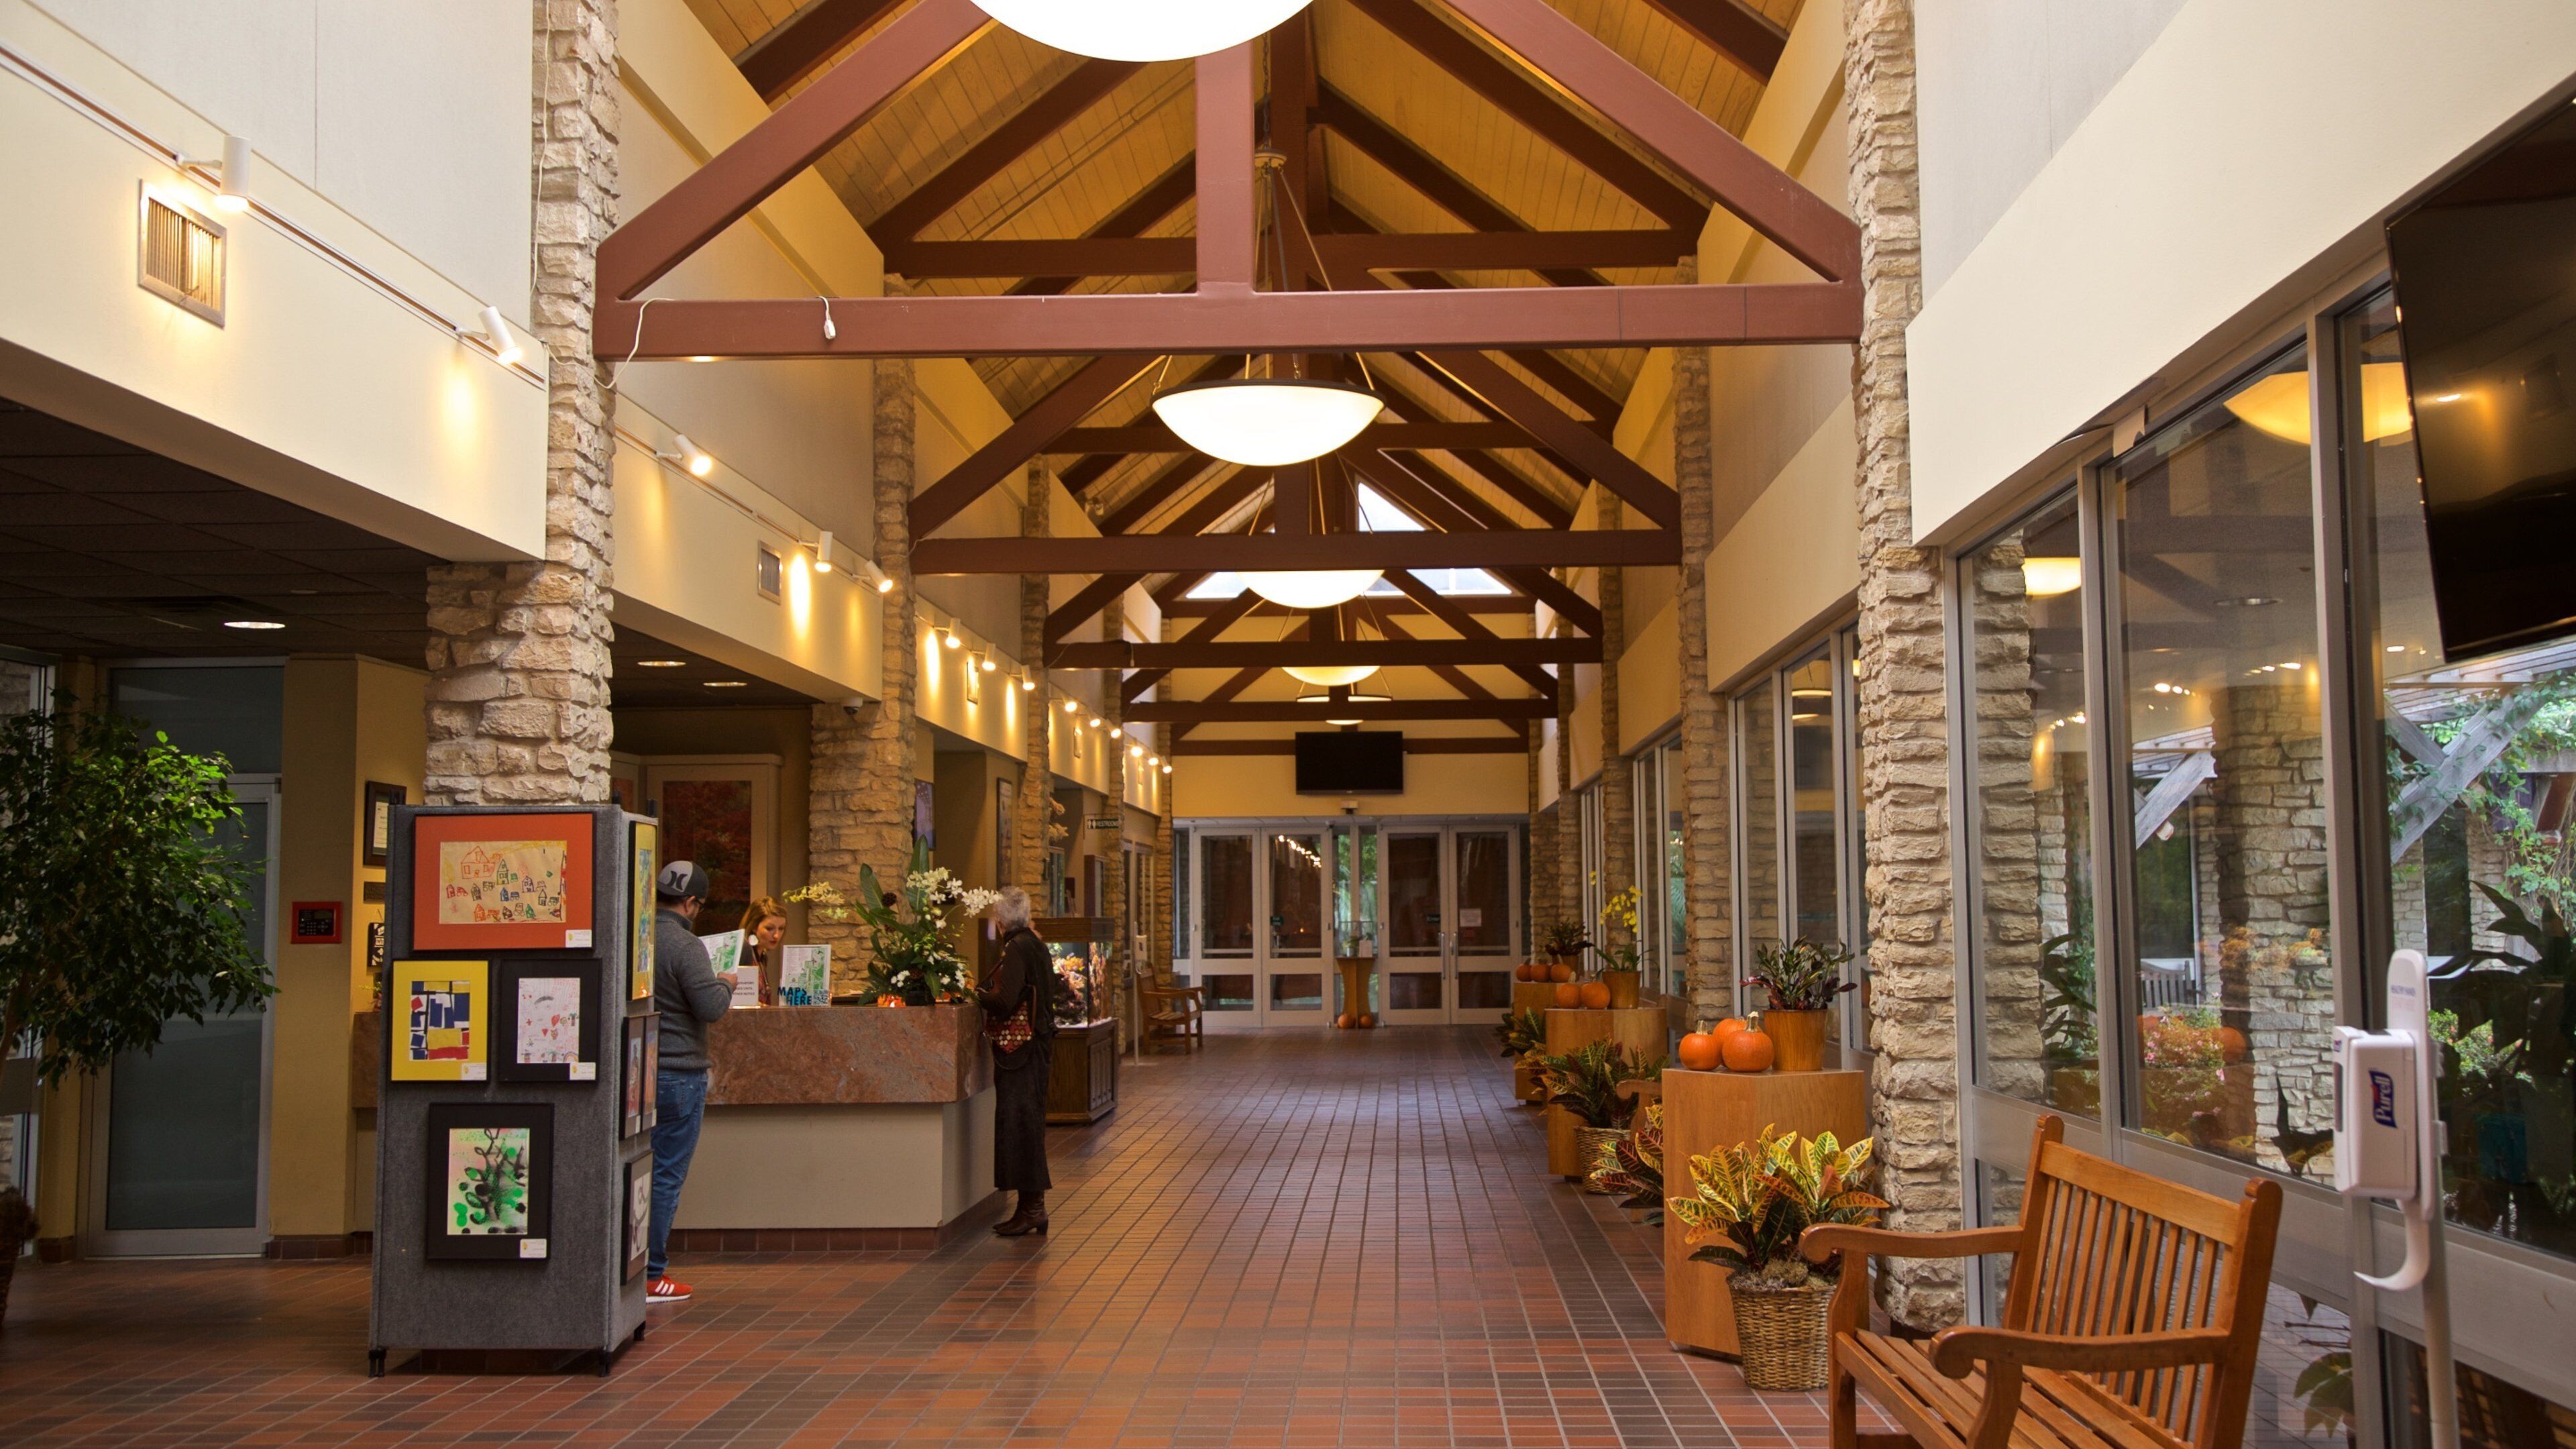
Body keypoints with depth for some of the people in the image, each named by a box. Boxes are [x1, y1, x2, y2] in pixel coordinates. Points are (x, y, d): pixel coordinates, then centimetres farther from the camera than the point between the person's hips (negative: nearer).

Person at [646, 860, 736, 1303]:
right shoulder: (684, 946, -16)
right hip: (677, 1073, -7)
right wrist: (727, 983, 0)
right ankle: (651, 1276, 3)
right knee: (666, 1177, -1)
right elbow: (711, 1007, -20)